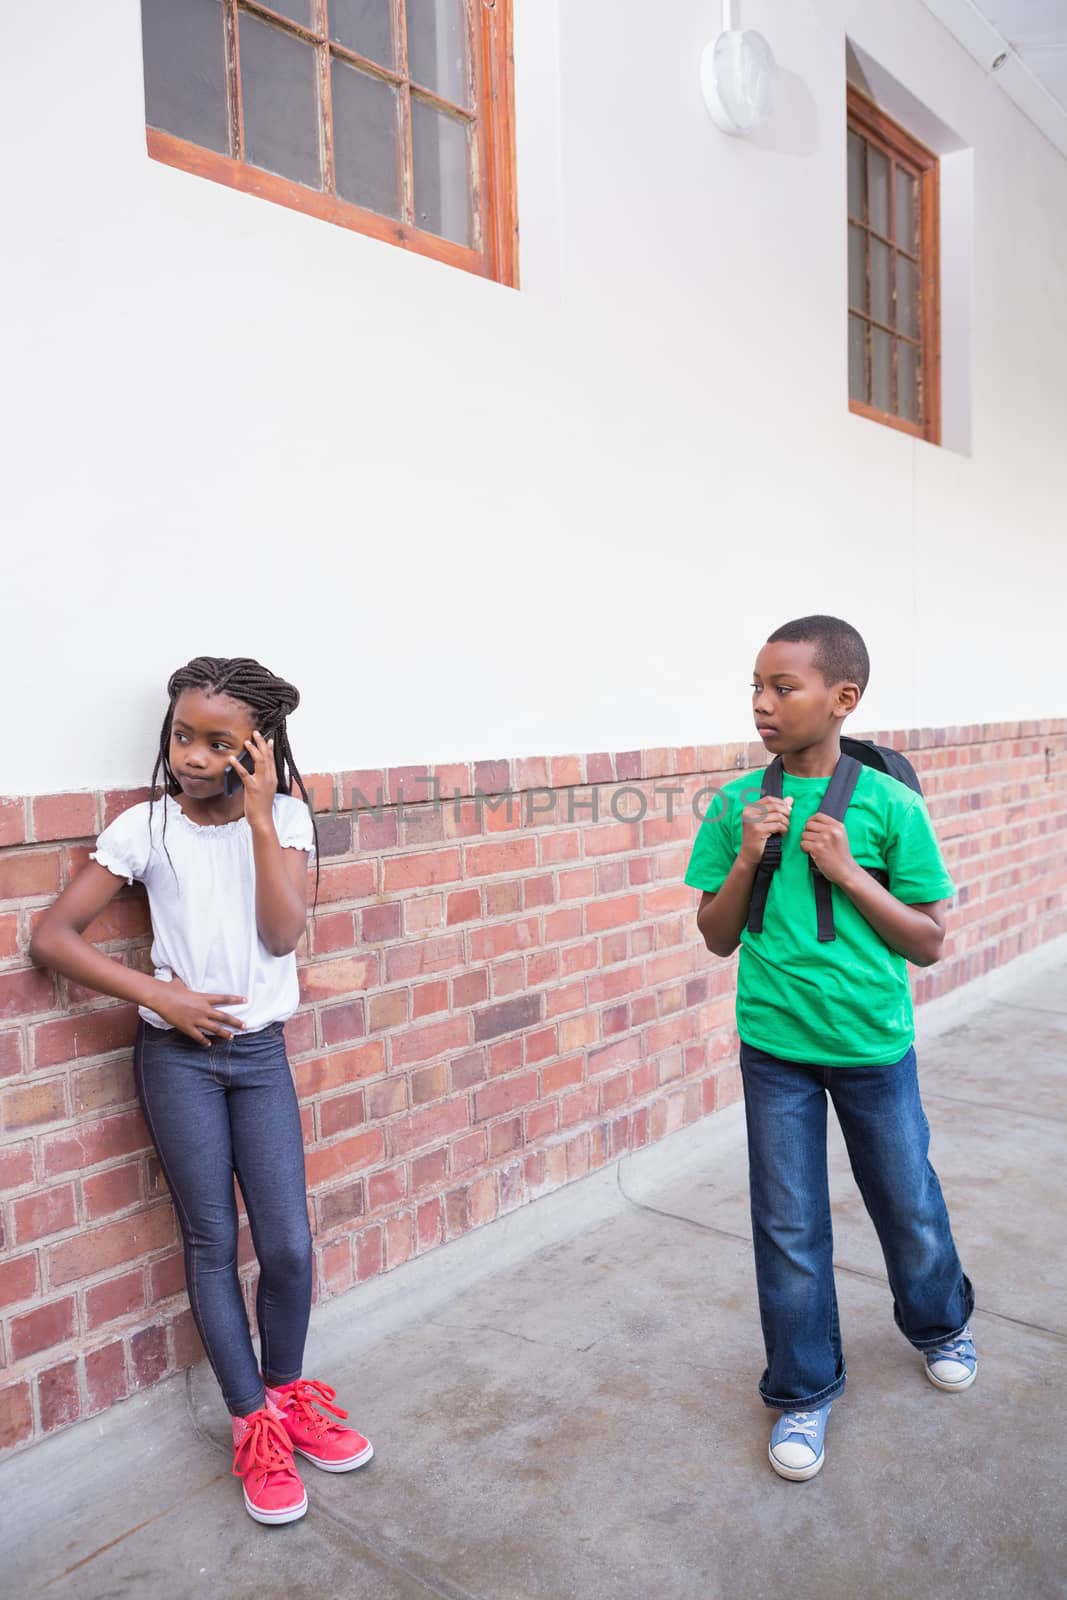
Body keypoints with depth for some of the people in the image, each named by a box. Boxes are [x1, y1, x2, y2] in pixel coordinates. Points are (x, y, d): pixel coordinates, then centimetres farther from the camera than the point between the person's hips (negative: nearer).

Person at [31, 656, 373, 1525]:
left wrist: (260, 815, -18)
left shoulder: (286, 816, -3)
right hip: (177, 1055, -1)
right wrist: (158, 995, -14)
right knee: (212, 1243, 8)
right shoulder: (146, 826, -6)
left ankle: (287, 1390, 31)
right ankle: (253, 1424, 25)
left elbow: (282, 934, -14)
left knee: (289, 1245, 3)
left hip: (261, 1052, 1)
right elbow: (52, 936, -7)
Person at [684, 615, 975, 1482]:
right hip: (775, 1049, 1)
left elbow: (929, 942, -6)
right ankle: (803, 1393, 33)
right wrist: (746, 859, -17)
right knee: (790, 1229, 10)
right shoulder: (736, 806, -6)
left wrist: (846, 872, -19)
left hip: (874, 1045, 0)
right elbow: (717, 938, 0)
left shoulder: (889, 804, -11)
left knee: (908, 1203, 20)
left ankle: (941, 1323, 52)